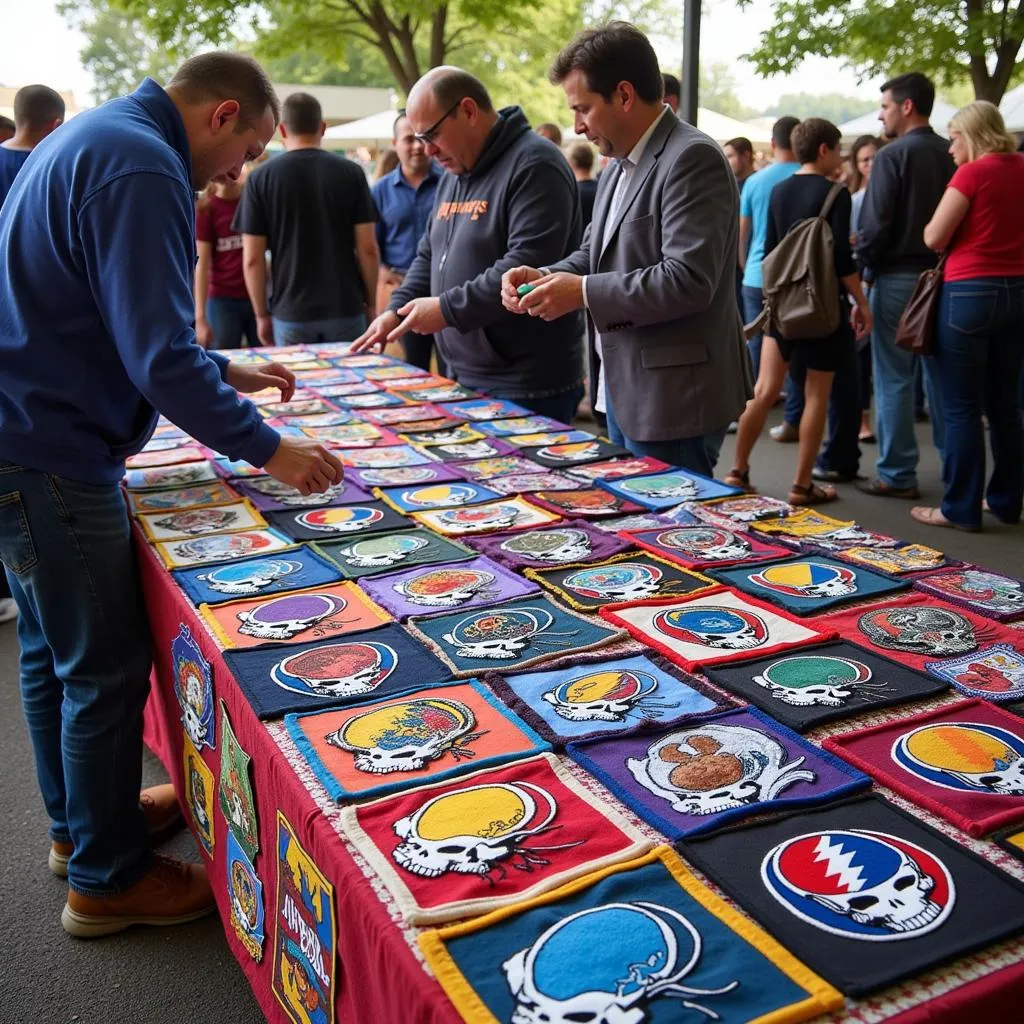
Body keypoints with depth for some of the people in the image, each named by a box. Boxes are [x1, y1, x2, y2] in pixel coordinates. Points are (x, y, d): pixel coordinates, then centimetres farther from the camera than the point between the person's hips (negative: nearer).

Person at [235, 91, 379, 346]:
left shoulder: (261, 178, -2)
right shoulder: (351, 172, -2)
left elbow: (252, 259, -3)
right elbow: (367, 249, -3)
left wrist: (262, 315, 7)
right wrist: (371, 303, 9)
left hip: (291, 315, 0)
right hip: (346, 310, 0)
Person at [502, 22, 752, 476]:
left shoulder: (692, 159, -16)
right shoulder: (619, 168, 14)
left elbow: (688, 280, -26)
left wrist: (583, 292, -21)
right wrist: (546, 276, 0)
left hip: (672, 399, -10)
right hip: (624, 392, 10)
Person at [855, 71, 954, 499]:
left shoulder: (892, 155, -11)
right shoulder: (951, 155, 7)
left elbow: (874, 224, -15)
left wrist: (864, 271, -5)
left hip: (898, 276, -6)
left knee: (894, 378, 0)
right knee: (940, 375, 13)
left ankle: (897, 475, 3)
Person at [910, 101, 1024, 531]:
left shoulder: (973, 173, -10)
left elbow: (933, 238, -8)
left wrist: (944, 219, 11)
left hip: (970, 293, -7)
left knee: (961, 409, -1)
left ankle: (961, 508, 4)